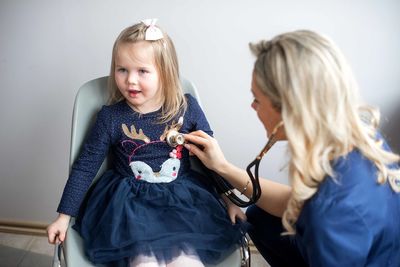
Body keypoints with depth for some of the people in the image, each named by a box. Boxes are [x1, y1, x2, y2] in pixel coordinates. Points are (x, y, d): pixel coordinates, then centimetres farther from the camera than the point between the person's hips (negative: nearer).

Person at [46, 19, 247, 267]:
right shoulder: (110, 117, -5)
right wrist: (64, 216, 3)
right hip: (130, 202, 0)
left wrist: (229, 198, 8)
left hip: (183, 200, 1)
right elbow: (85, 167, 2)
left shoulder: (187, 107, -3)